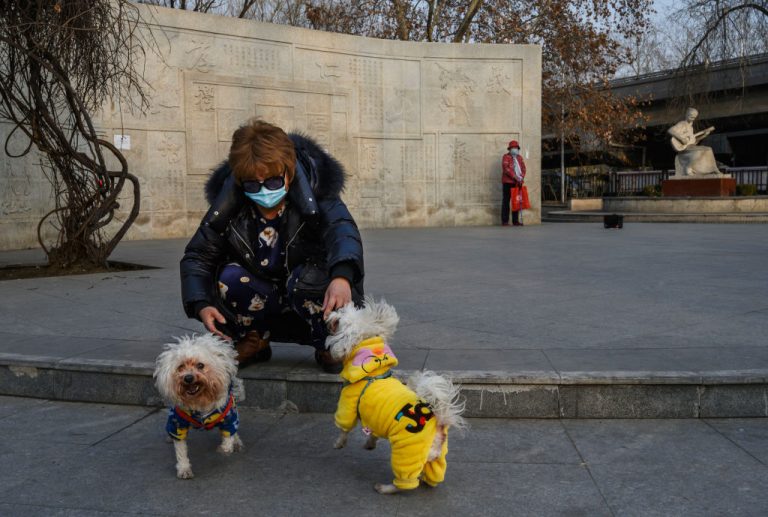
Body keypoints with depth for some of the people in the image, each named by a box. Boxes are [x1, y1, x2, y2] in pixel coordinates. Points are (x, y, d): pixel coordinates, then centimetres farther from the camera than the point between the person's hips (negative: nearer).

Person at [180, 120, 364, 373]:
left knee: (308, 276, -34)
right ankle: (253, 342, 3)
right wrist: (201, 305, -21)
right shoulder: (228, 206, -9)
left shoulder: (315, 197, -18)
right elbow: (197, 256, -3)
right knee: (229, 277, -24)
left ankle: (329, 347, -6)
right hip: (266, 310, 3)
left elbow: (342, 230, -37)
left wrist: (342, 276, -59)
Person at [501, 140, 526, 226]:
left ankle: (515, 220, 10)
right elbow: (506, 168, -13)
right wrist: (515, 177, -18)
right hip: (508, 182, -6)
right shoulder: (506, 157, -1)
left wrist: (521, 177, -8)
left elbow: (523, 168, 11)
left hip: (517, 183, 6)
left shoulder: (519, 157, 18)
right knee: (506, 201, -2)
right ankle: (505, 221, -1)